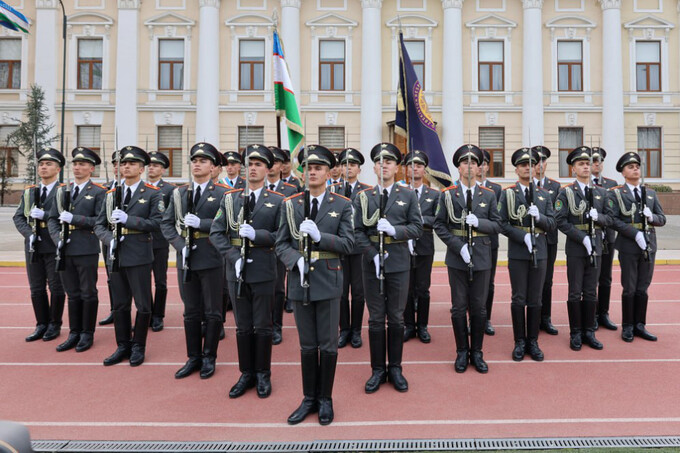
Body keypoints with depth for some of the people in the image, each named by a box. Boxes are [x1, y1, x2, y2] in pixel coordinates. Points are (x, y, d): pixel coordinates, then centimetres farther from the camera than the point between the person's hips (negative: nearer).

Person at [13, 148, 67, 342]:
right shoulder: (29, 191, 13)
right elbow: (18, 217, 8)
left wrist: (45, 215, -21)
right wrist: (29, 234, -8)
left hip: (55, 246, -5)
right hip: (33, 246, 5)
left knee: (56, 287, 4)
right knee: (36, 288, 10)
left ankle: (55, 325, 16)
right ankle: (42, 325, 22)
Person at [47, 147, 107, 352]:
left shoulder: (99, 192, -2)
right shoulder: (62, 191, 14)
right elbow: (52, 219, 12)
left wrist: (74, 218, -16)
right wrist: (57, 238, -5)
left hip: (87, 251, -5)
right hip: (65, 251, 5)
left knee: (88, 294, 5)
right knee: (72, 294, 13)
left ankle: (87, 334, 16)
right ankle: (74, 333, 23)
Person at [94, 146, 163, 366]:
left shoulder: (153, 193, -1)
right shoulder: (111, 194, 12)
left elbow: (157, 223, -11)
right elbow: (99, 224, 11)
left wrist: (128, 219, -19)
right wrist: (110, 238, -8)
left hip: (139, 257, -4)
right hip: (116, 256, 4)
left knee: (143, 305, 4)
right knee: (119, 305, 13)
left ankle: (138, 347, 20)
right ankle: (123, 346, 26)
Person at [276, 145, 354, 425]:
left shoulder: (342, 205, 1)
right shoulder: (290, 205, 5)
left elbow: (347, 244, -5)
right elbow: (281, 244, 4)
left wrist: (319, 236, -20)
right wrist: (297, 260, -16)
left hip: (328, 282, -2)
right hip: (300, 282, 2)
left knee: (328, 345, 7)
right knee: (307, 345, 12)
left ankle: (325, 399, 24)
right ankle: (309, 398, 27)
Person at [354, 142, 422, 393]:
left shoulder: (408, 195, 4)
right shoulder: (363, 197, 4)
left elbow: (417, 228, -1)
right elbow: (358, 231, -1)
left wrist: (394, 230, -18)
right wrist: (373, 255, -13)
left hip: (399, 264, 0)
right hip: (372, 262, 0)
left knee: (396, 318, 8)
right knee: (376, 319, 7)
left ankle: (395, 368, 21)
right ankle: (378, 370, 18)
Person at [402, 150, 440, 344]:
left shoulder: (434, 194, 6)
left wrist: (421, 219, -17)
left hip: (425, 248, 0)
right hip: (404, 247, 0)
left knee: (423, 289, 7)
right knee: (406, 289, 7)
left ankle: (422, 326, 20)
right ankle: (409, 326, 20)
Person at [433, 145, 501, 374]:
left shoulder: (489, 195, 5)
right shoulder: (447, 194, 0)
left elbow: (497, 225, 4)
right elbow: (439, 225, -3)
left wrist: (478, 222, -15)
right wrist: (459, 246, -13)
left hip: (481, 258, 1)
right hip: (457, 258, -1)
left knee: (479, 308, 8)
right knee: (459, 308, 6)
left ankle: (477, 353, 22)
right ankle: (462, 352, 21)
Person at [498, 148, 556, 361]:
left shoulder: (544, 194, 10)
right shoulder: (508, 193, 1)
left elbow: (552, 223, 5)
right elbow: (502, 223, -6)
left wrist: (539, 217, -15)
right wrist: (523, 236, -18)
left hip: (540, 252, 3)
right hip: (517, 253, -2)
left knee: (535, 300, 8)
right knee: (519, 299, 3)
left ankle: (533, 341, 19)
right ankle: (520, 342, 15)